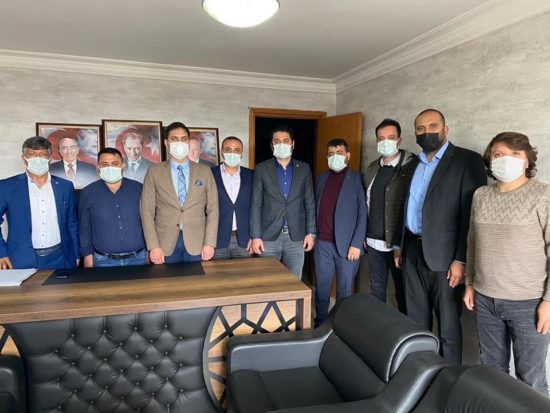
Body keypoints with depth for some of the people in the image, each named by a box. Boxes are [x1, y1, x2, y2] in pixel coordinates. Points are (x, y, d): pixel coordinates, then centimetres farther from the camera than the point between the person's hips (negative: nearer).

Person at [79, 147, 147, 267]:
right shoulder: (87, 193, -2)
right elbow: (84, 227, 5)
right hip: (104, 260, -1)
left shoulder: (138, 188, -1)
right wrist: (88, 255, 4)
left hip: (138, 257, 1)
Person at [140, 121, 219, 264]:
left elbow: (212, 209, 3)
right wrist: (153, 246, -8)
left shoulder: (204, 171, 6)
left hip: (197, 244, 1)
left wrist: (209, 244, -5)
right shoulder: (154, 172, 4)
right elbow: (147, 211, 0)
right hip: (165, 244, 0)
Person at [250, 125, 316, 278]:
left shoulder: (304, 168, 6)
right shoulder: (261, 169, 1)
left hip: (296, 236, 1)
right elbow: (256, 205, -1)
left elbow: (310, 203, 7)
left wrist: (311, 232, 1)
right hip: (269, 236, -1)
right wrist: (255, 236, -6)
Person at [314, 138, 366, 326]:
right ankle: (320, 324, 26)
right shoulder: (321, 178, 11)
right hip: (322, 244, 4)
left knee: (344, 291, 8)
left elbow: (363, 214, -7)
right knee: (321, 289, 11)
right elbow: (316, 208, 13)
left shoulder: (357, 179, -3)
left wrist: (356, 244, -12)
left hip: (347, 245, -3)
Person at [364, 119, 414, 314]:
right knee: (377, 289, 15)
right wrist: (365, 234, 11)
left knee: (403, 291, 9)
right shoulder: (372, 167, 9)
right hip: (374, 241, 5)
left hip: (399, 242, -5)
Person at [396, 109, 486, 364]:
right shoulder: (412, 165, 13)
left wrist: (461, 260, -17)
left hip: (444, 255, -6)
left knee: (448, 323, 5)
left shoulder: (467, 161, -6)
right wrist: (399, 246, 15)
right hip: (412, 253, 6)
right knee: (416, 319, 16)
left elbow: (472, 214, -13)